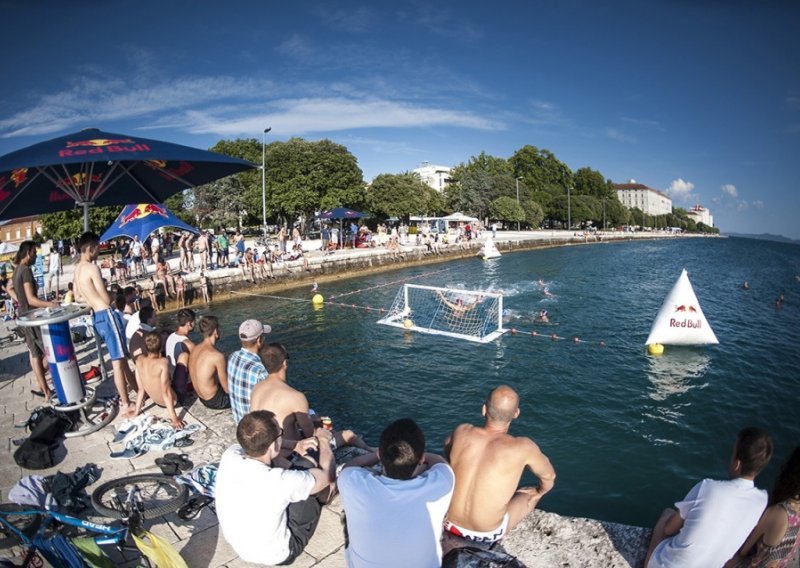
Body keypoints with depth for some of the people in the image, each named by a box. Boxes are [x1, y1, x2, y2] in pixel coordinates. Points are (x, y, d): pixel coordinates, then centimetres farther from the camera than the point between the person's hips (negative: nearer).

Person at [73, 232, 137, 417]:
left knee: (121, 357, 20)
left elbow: (78, 297, 22)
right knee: (118, 361, -5)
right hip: (107, 315, -10)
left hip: (97, 317, 10)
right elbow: (107, 300, -17)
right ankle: (125, 405, 0)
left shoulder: (77, 270, 12)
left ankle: (136, 388, 34)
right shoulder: (92, 268, -16)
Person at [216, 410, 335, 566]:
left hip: (237, 544, 5)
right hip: (273, 555, -5)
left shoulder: (230, 455, -21)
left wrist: (294, 446, -6)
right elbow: (328, 474, -16)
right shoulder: (281, 481, -36)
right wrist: (324, 441, -1)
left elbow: (260, 445, 4)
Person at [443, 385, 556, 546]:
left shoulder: (462, 431, -13)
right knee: (532, 494, 23)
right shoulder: (523, 447, -21)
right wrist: (540, 491, 22)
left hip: (450, 524, 3)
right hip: (487, 534, -2)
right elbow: (549, 477, 0)